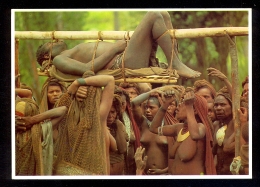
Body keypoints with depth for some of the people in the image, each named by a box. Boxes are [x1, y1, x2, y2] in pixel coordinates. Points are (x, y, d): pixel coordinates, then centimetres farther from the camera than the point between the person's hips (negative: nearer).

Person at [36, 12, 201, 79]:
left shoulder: (74, 54, 31)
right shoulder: (59, 60, 3)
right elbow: (88, 68, -14)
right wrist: (114, 48, -11)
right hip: (123, 63, -10)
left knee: (164, 15, 10)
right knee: (153, 16, -16)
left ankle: (175, 62, -2)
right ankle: (176, 65, -16)